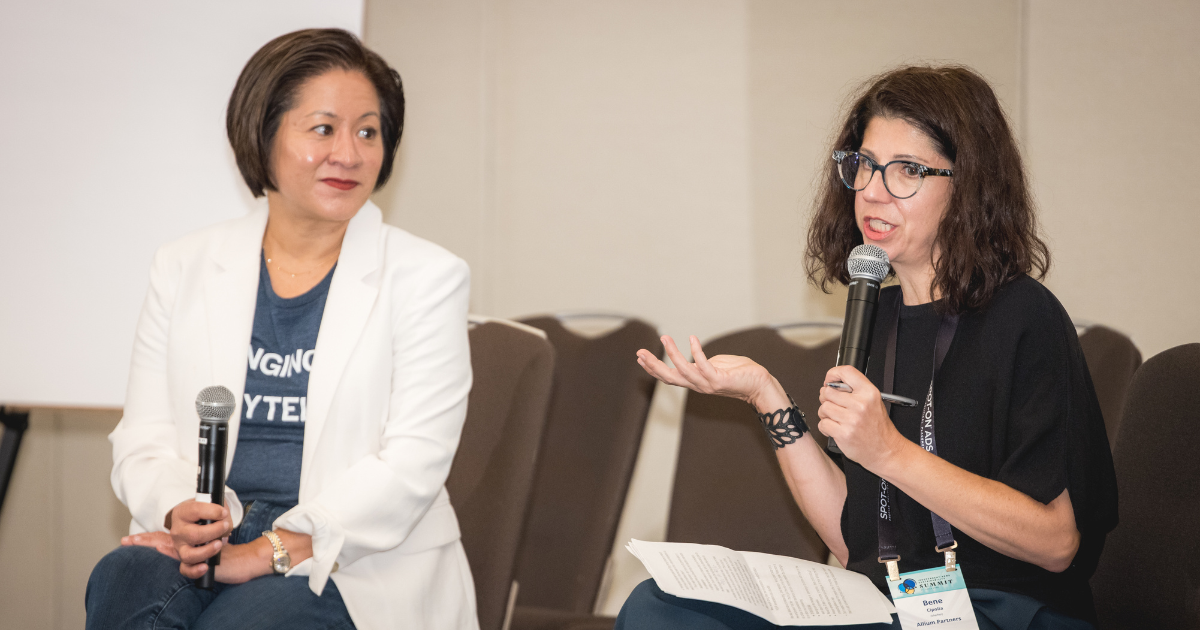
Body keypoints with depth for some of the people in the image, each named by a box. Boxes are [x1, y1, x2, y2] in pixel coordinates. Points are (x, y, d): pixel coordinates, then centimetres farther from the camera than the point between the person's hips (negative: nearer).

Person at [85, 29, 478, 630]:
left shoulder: (429, 278, 3)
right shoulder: (184, 268, 14)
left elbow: (414, 460, -7)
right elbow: (144, 440, 10)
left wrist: (272, 550, -18)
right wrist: (179, 513, -15)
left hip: (360, 565, -3)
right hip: (205, 545, 3)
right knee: (123, 580, -30)